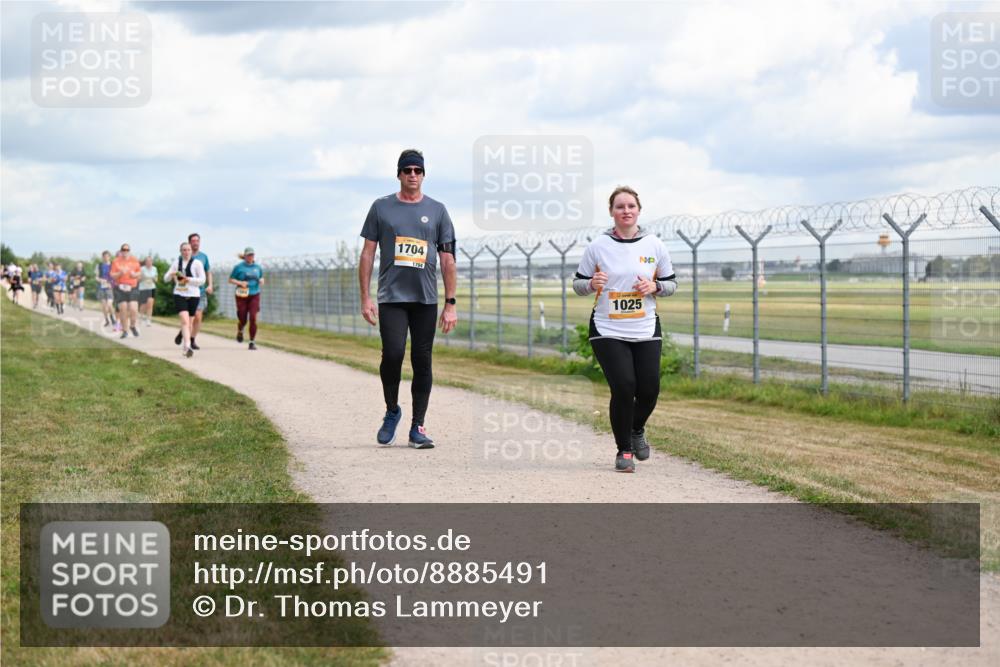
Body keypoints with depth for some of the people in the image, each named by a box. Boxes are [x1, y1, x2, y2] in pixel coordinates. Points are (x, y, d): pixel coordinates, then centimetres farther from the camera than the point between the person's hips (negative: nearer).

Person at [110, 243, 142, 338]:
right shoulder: (116, 261, 3)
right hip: (120, 288, 0)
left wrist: (135, 274, -7)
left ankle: (133, 326, 15)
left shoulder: (134, 260, 7)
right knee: (123, 310, -1)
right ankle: (125, 330, 13)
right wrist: (120, 273, -17)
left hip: (132, 288, 0)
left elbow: (139, 273, 15)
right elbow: (112, 276, 1)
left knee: (134, 309, -11)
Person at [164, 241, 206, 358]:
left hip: (193, 295, 0)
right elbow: (166, 278, 12)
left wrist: (188, 279, -15)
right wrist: (171, 274, -10)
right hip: (179, 295, 0)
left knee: (189, 322, 9)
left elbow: (202, 280, -4)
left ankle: (186, 347, 26)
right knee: (185, 320, -18)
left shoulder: (197, 263, 0)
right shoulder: (176, 263, 10)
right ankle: (187, 346, -28)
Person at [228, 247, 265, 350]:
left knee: (253, 318, -12)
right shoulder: (239, 267, 0)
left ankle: (252, 342, -5)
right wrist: (240, 283, -14)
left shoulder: (257, 267, 9)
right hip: (242, 295, -2)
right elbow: (230, 280, 3)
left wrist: (261, 281, -1)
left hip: (254, 295, 2)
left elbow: (261, 278, 22)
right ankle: (240, 331, 40)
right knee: (242, 320, 2)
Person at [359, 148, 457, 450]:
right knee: (393, 354, -15)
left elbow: (448, 260, 8)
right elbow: (368, 253, 7)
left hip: (426, 299, 1)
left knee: (422, 361, 1)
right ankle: (391, 411, 9)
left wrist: (450, 304, 1)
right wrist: (365, 298, -1)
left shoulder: (437, 210, 9)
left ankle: (418, 427, 8)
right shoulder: (381, 208, 8)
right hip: (391, 297, -1)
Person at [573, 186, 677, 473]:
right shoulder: (597, 246, -1)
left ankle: (637, 430, 33)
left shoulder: (654, 245, 3)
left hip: (646, 331, 2)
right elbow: (578, 284, 6)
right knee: (623, 388, -14)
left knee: (649, 390, -2)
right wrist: (592, 283, -16)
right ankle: (623, 450, 6)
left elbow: (671, 284, 13)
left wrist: (654, 286, -9)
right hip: (607, 331, -2)